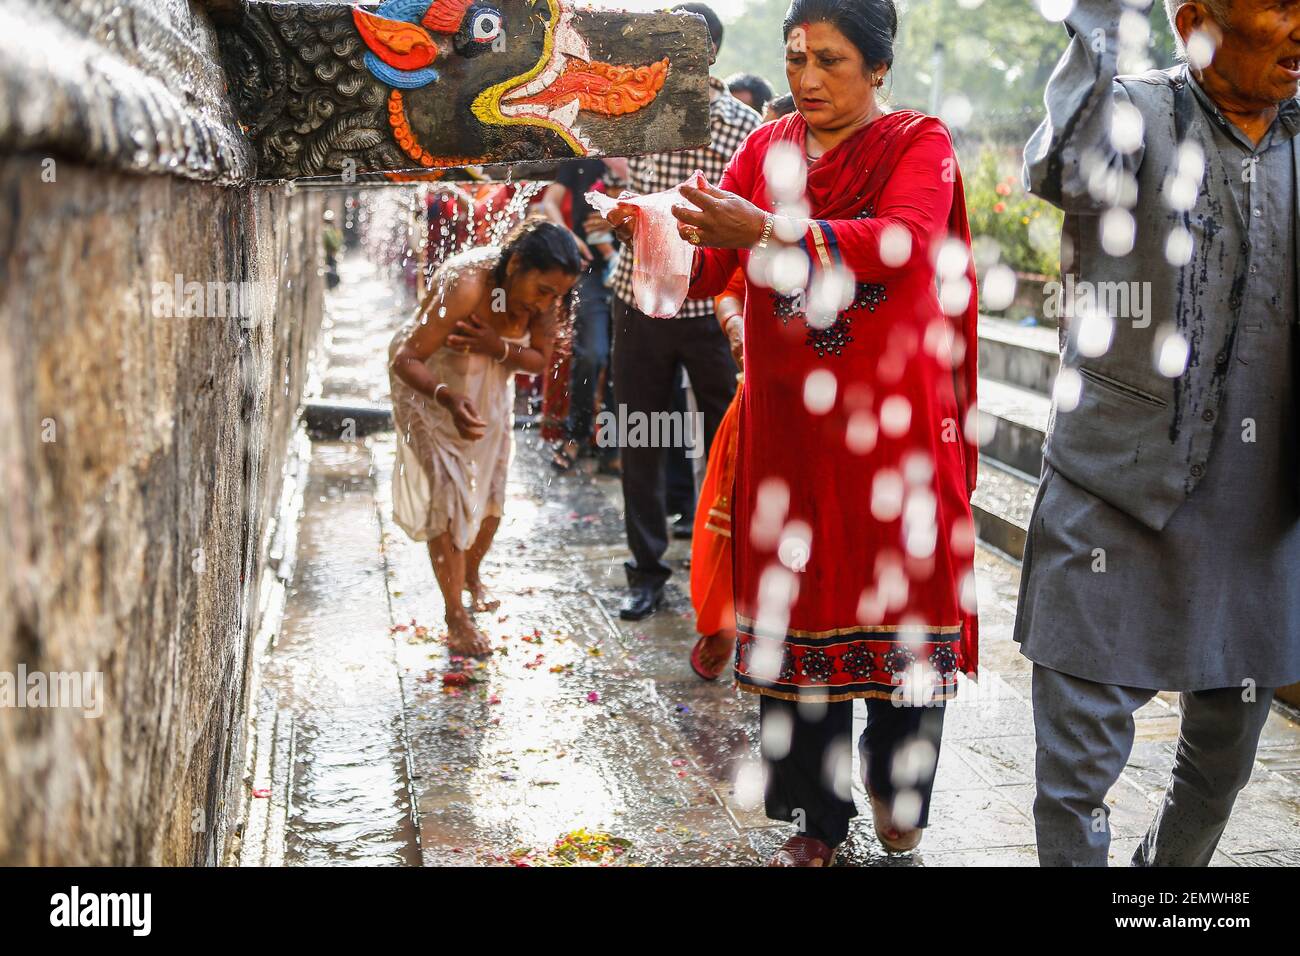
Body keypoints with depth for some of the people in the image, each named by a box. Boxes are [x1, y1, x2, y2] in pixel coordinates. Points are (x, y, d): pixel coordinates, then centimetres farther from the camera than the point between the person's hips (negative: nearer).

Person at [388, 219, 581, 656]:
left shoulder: (546, 296, -22)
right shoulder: (466, 287, -40)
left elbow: (540, 359, -10)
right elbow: (404, 360, -39)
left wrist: (499, 348, -32)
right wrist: (449, 399, -57)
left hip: (490, 387, 6)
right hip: (430, 382, -5)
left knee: (490, 491, 11)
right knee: (445, 496, -8)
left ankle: (472, 575, 38)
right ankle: (456, 617, 0)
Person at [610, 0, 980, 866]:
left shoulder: (920, 144, 0)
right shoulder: (766, 149, 12)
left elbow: (905, 241, -21)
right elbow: (710, 267, 5)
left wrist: (771, 232, -33)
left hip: (891, 421, -3)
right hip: (788, 425, 3)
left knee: (901, 601, 3)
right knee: (796, 606, 3)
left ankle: (897, 784, 29)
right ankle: (816, 821, 16)